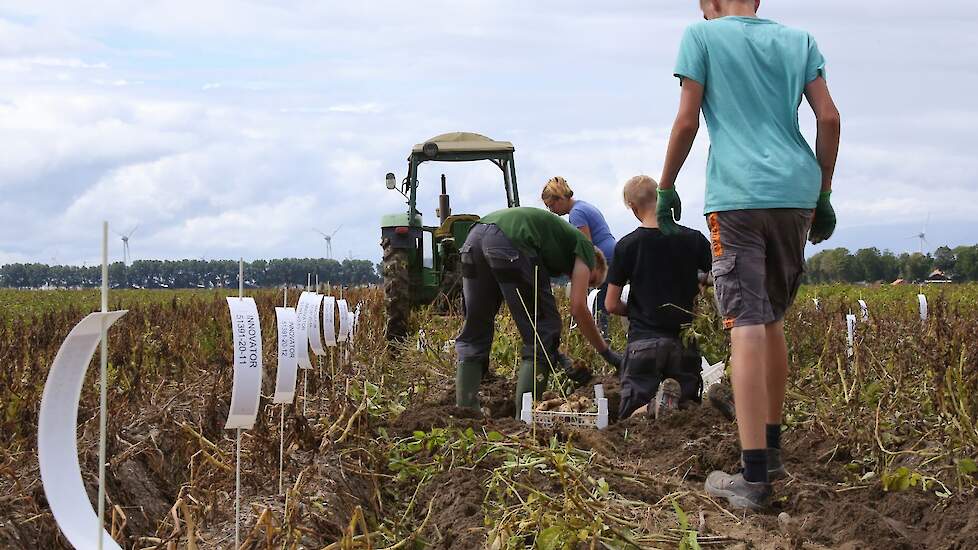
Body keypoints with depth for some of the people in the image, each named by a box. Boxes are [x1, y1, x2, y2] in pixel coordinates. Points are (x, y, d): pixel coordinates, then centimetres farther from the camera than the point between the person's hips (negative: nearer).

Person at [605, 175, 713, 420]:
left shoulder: (627, 246, -5)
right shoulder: (694, 239, -1)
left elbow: (611, 304, -1)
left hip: (644, 340, -2)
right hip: (685, 342, 2)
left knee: (631, 415, 6)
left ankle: (651, 408, -28)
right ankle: (678, 391, -19)